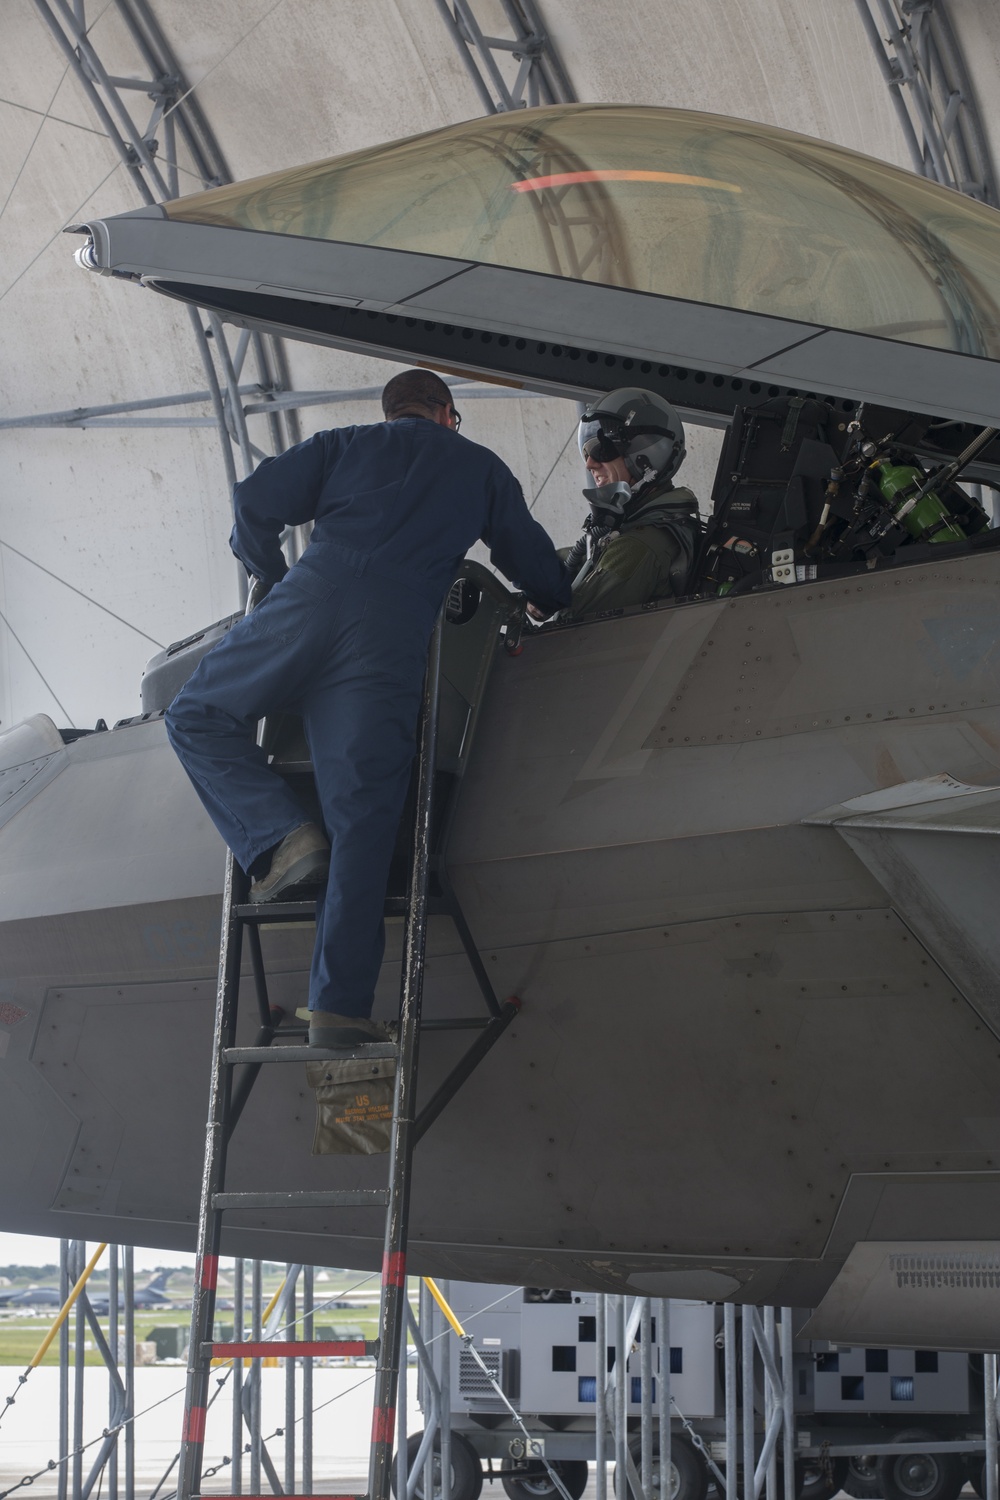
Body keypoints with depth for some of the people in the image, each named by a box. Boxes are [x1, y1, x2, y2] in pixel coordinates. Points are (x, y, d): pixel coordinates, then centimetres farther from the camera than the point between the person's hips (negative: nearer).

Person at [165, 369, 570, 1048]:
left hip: (310, 602, 0)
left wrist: (273, 576, 30)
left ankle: (280, 837, -6)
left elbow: (257, 502, 13)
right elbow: (531, 557, 31)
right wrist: (561, 603, 52)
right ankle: (340, 1004, -13)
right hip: (393, 636, 0)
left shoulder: (345, 445, 25)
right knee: (363, 818, -5)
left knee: (197, 717, 17)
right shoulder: (481, 467, 27)